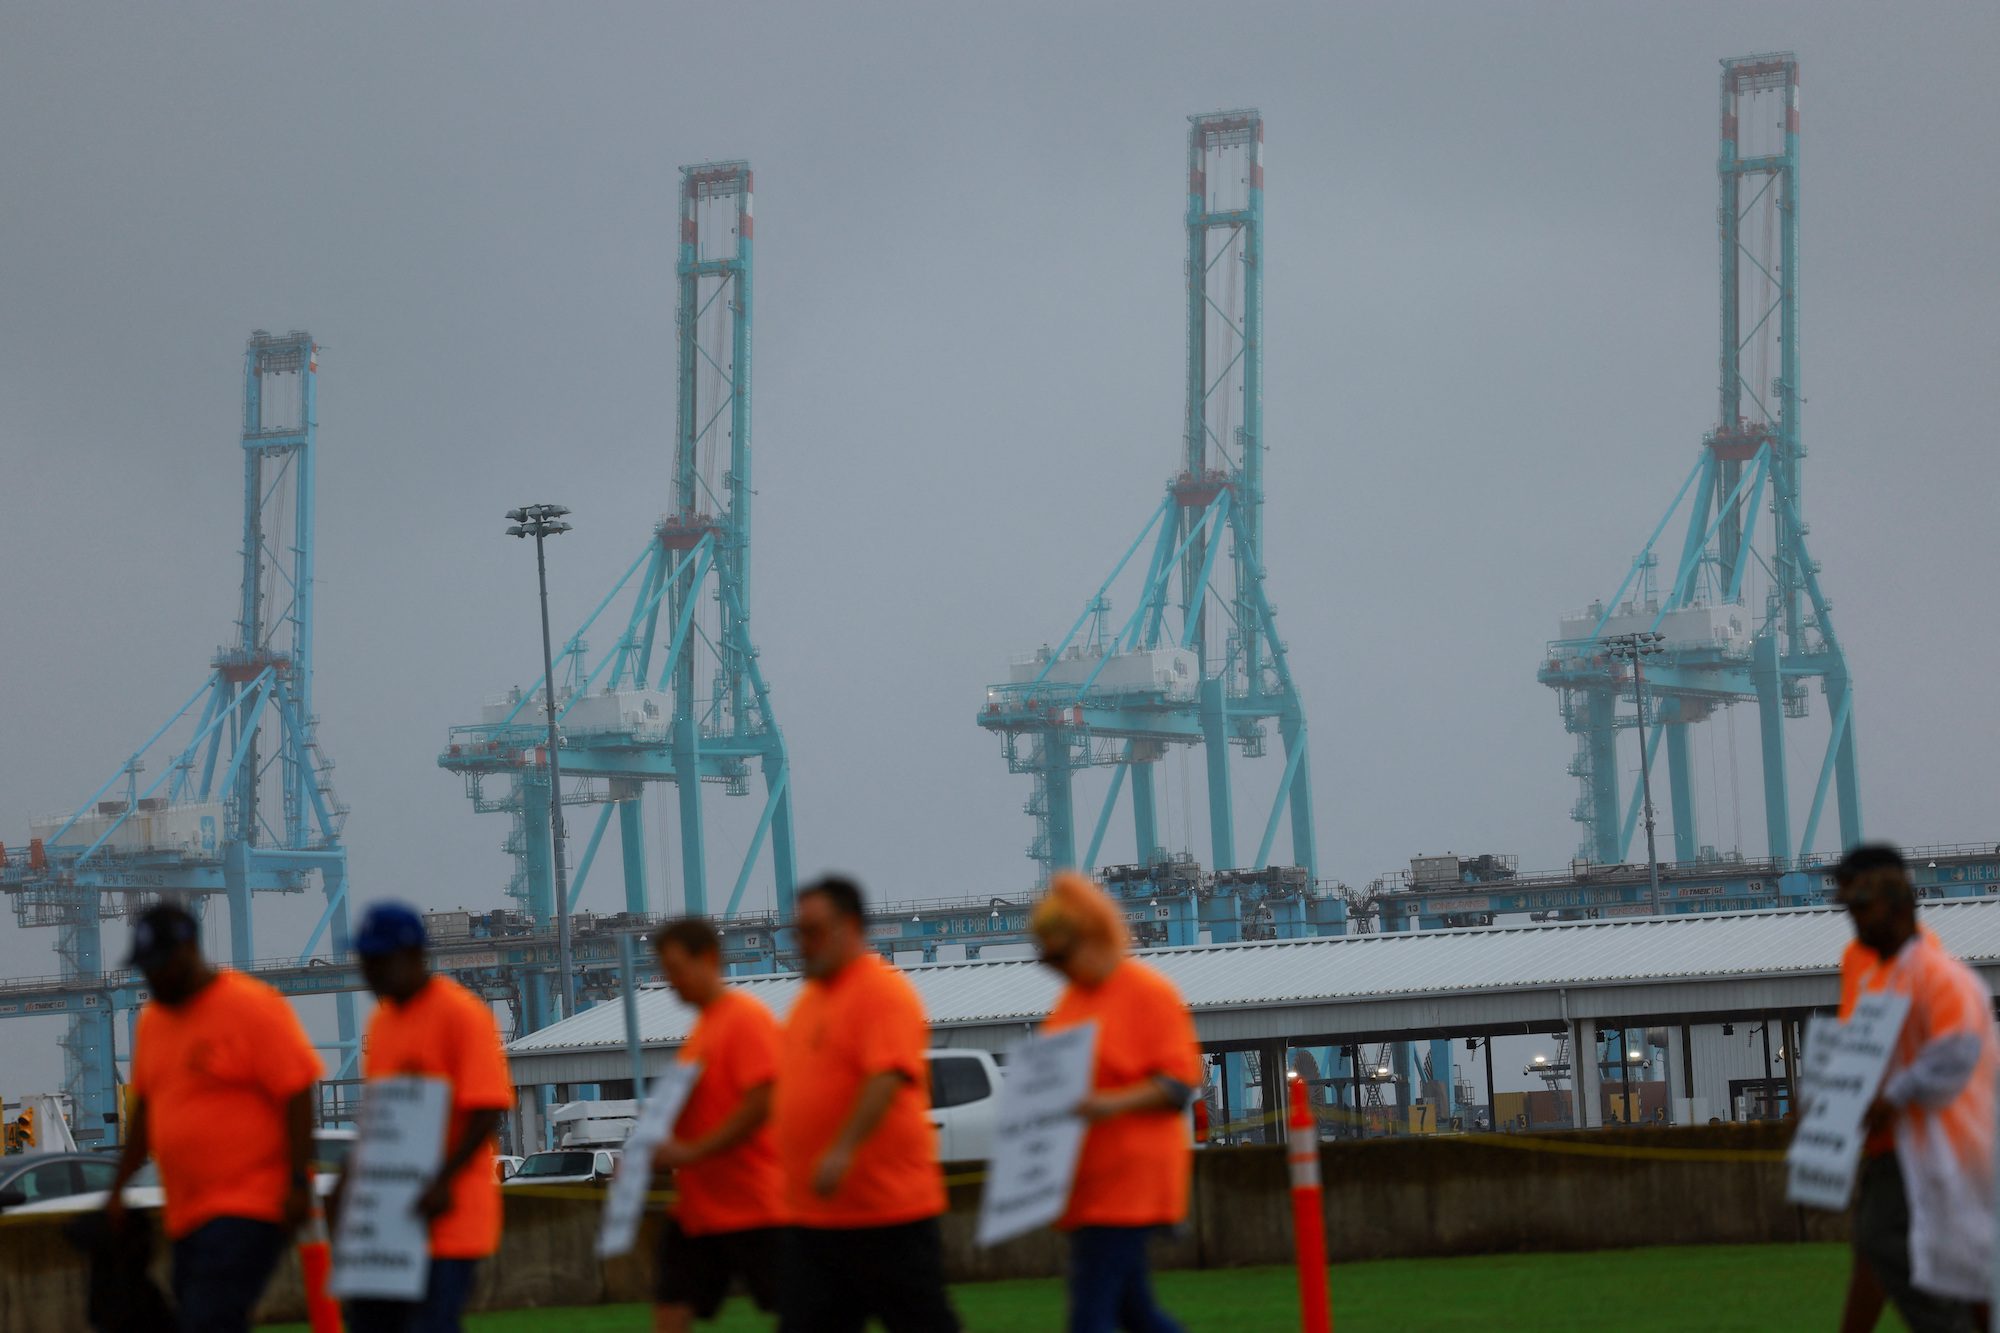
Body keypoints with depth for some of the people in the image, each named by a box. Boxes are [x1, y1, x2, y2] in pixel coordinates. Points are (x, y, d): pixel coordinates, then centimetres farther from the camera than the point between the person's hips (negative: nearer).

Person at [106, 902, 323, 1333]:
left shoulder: (252, 1006, -8)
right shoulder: (153, 1020, 15)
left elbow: (297, 1094, -12)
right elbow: (145, 1110, 24)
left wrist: (298, 1183, -17)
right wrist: (118, 1189, 21)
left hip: (249, 1208, -8)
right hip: (186, 1214, 8)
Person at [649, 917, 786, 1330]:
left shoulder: (747, 1017, -12)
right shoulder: (704, 1023, 15)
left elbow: (762, 1103, -21)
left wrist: (692, 1152, -20)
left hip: (752, 1202, -9)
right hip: (696, 1205, 9)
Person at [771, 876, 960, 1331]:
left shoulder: (884, 991, -11)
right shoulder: (809, 999, 17)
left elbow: (887, 1077, -24)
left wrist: (844, 1150, -34)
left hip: (889, 1207, -9)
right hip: (816, 1214, 9)